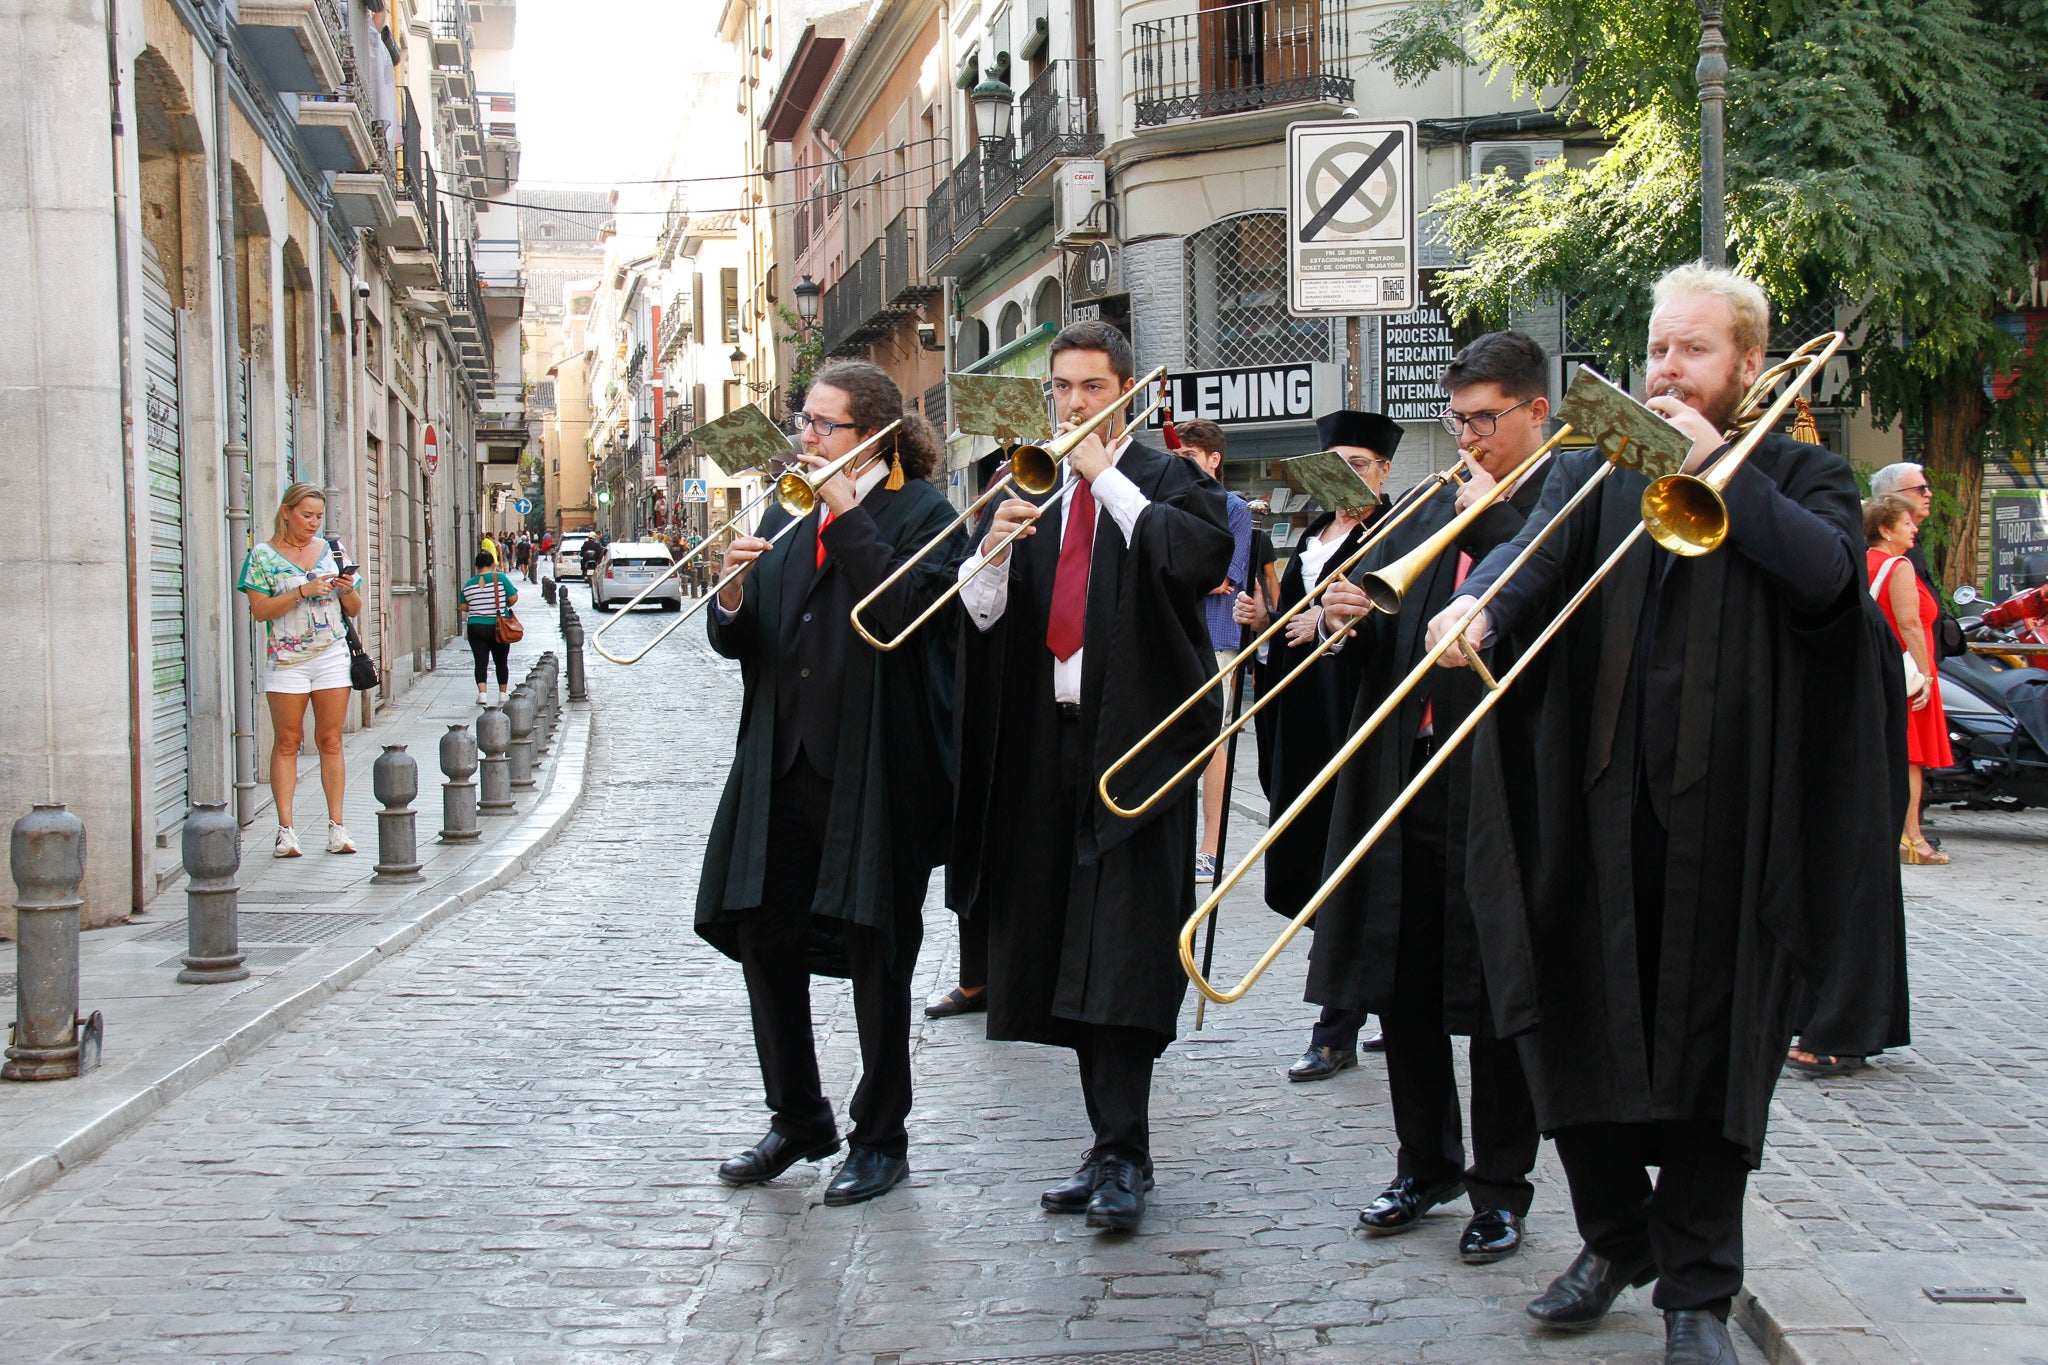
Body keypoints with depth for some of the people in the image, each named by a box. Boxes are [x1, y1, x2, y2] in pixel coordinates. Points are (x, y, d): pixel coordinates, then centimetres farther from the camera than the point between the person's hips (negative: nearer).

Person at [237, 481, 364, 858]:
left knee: (330, 741, 2)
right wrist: (303, 591, -17)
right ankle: (286, 829, -1)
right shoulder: (263, 555, 2)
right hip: (286, 658, -2)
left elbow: (354, 609, 15)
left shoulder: (332, 550, 11)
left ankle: (337, 825, 4)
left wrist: (348, 590, -7)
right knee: (286, 742, -2)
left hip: (332, 656, 2)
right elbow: (260, 609, -8)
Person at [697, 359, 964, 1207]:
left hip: (874, 769, -6)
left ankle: (881, 1138, 14)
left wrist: (849, 515, -17)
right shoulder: (785, 518, 15)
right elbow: (736, 643, 11)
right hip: (780, 766, 6)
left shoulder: (920, 513, -3)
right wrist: (734, 595, -11)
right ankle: (798, 1119, 25)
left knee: (874, 948, 2)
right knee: (763, 937, 8)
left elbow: (905, 610, -21)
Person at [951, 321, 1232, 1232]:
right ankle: (1110, 1143, 14)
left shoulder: (1164, 480, 2)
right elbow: (980, 615, 8)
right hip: (1047, 743, 5)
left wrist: (1108, 478, -14)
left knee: (1122, 948, -11)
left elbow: (1205, 555, -19)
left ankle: (1125, 1156, -9)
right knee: (1063, 951, 6)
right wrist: (994, 552, -13)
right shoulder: (1029, 488, 16)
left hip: (1137, 741, -5)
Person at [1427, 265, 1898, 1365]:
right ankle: (1612, 1239, 28)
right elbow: (1538, 551, -6)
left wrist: (1715, 464, -13)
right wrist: (1478, 606, -28)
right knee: (1581, 1029, 6)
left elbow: (1828, 570, -14)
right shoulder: (1599, 470, 13)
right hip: (1599, 804, 2)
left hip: (1728, 812, -2)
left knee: (1709, 1047, 1)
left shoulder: (1799, 476, 7)